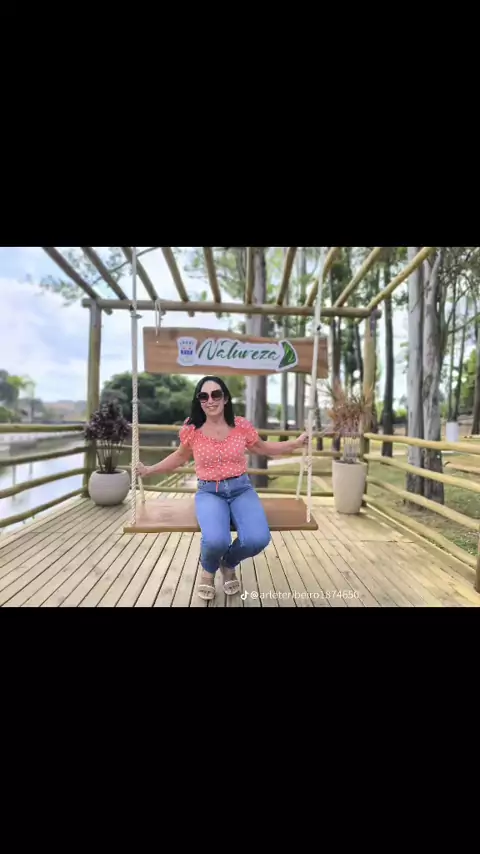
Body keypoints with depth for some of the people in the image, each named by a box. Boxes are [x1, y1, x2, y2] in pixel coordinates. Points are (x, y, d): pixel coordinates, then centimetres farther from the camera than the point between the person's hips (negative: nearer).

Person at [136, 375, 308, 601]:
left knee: (258, 539, -26)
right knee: (216, 540, -32)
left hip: (241, 489, 2)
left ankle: (229, 564, 14)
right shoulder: (191, 430, -3)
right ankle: (208, 569, 11)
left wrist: (295, 443, 11)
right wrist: (149, 470, 14)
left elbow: (262, 448, 17)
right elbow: (180, 457, 17)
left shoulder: (242, 426, -2)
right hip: (208, 492, -1)